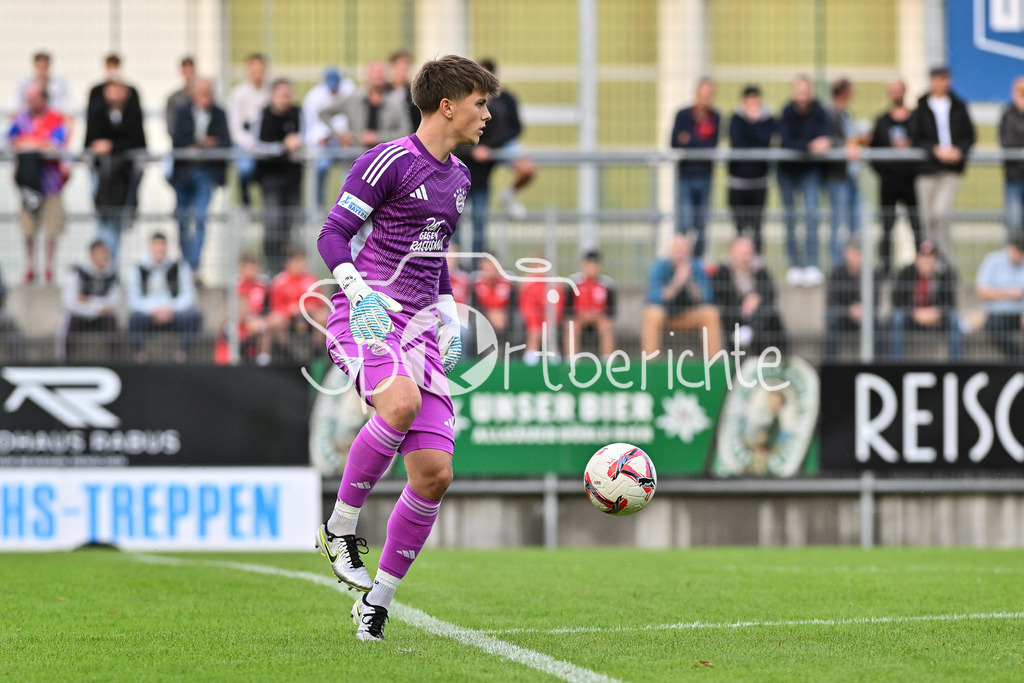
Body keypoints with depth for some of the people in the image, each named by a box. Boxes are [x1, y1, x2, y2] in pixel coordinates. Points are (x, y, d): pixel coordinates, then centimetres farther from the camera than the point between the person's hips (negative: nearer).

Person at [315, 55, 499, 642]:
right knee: (402, 402, -38)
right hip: (367, 317, -7)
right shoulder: (390, 161, -5)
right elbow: (333, 234, -7)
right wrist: (359, 291, -23)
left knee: (435, 472, -5)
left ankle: (378, 600, 8)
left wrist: (449, 315, 20)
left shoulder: (458, 177, 20)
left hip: (420, 328, 7)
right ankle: (340, 527, -19)